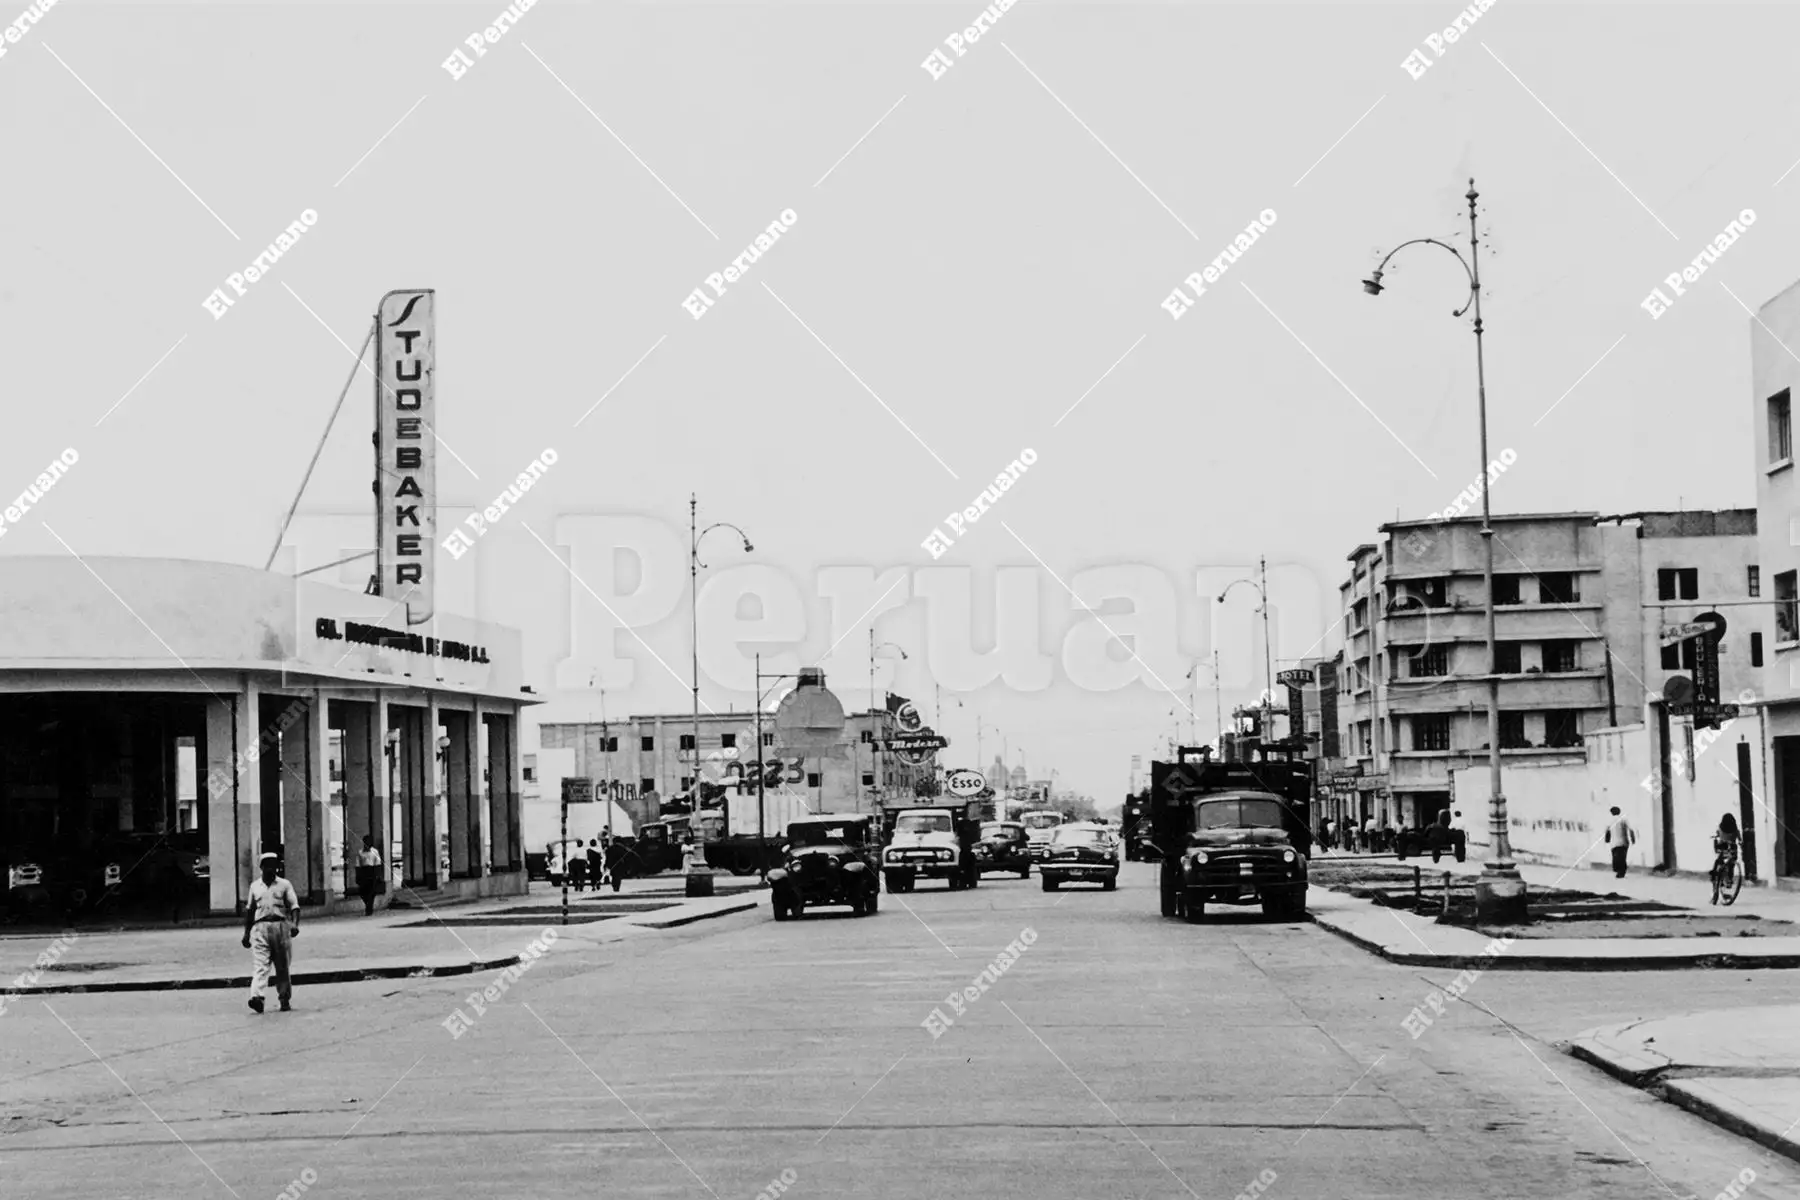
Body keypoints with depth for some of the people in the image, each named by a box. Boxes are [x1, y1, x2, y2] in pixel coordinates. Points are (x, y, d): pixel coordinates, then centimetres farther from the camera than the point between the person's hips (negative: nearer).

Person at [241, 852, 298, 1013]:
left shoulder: (284, 885, 8)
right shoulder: (254, 886, 16)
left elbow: (294, 906, 0)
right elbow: (249, 910, 22)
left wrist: (295, 924, -18)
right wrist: (246, 932, 18)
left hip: (280, 925, -1)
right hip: (260, 926, 1)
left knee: (282, 967, 5)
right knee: (260, 965, -14)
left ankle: (285, 999, 13)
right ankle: (256, 996, -28)